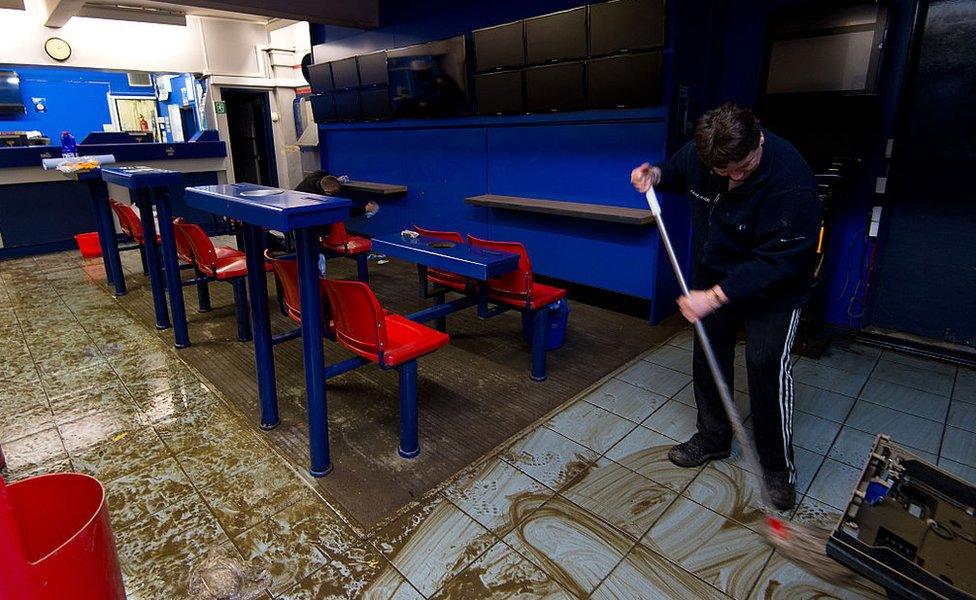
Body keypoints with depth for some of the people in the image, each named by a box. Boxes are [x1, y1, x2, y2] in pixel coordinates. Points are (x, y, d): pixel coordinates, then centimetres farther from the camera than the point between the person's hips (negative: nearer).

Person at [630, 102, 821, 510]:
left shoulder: (791, 179, -33)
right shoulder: (698, 152, -16)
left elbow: (777, 262, -32)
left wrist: (715, 296, -36)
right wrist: (656, 175, -14)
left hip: (773, 288, -5)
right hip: (712, 274, 6)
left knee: (767, 365, -9)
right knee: (708, 355, 12)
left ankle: (779, 468, 13)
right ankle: (713, 438, 32)